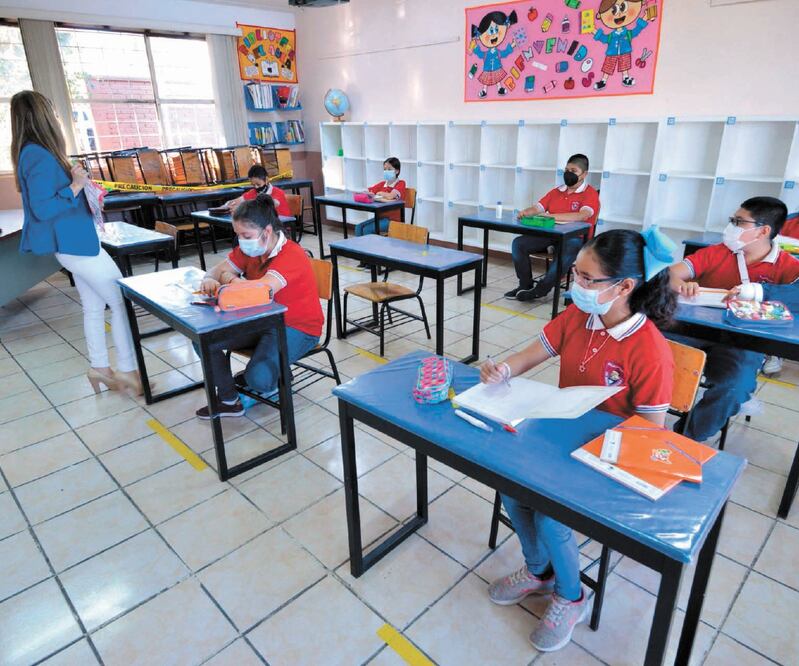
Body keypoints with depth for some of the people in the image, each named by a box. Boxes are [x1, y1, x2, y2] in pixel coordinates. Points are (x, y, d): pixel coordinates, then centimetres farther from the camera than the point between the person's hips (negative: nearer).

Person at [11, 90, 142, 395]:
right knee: (123, 301, -4)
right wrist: (75, 185, -19)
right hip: (75, 244, -10)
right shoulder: (40, 157, -19)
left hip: (73, 242, 10)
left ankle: (100, 367, 25)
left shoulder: (33, 153, 10)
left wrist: (75, 179, 10)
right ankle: (126, 371, 4)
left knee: (94, 306, 15)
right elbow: (43, 209, -23)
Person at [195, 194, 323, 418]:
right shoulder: (250, 249, 0)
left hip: (297, 328, -8)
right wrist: (210, 280, -19)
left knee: (258, 377, -30)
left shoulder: (291, 256, -25)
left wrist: (230, 279, -27)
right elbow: (219, 270, 5)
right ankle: (228, 400, 8)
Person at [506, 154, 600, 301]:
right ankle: (525, 285, -9)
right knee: (518, 243, -14)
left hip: (574, 238, -5)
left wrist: (551, 216, -30)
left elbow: (582, 216, -22)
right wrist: (525, 212, -18)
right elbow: (537, 208, 8)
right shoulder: (555, 192, 15)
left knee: (571, 247, -41)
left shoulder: (590, 194, -4)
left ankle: (540, 289, -31)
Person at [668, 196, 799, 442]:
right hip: (696, 329, 2)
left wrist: (760, 290, -30)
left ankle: (686, 440, -8)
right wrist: (680, 284, -25)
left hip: (742, 343, -2)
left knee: (735, 385, -32)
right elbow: (673, 272, -2)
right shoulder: (715, 253, 8)